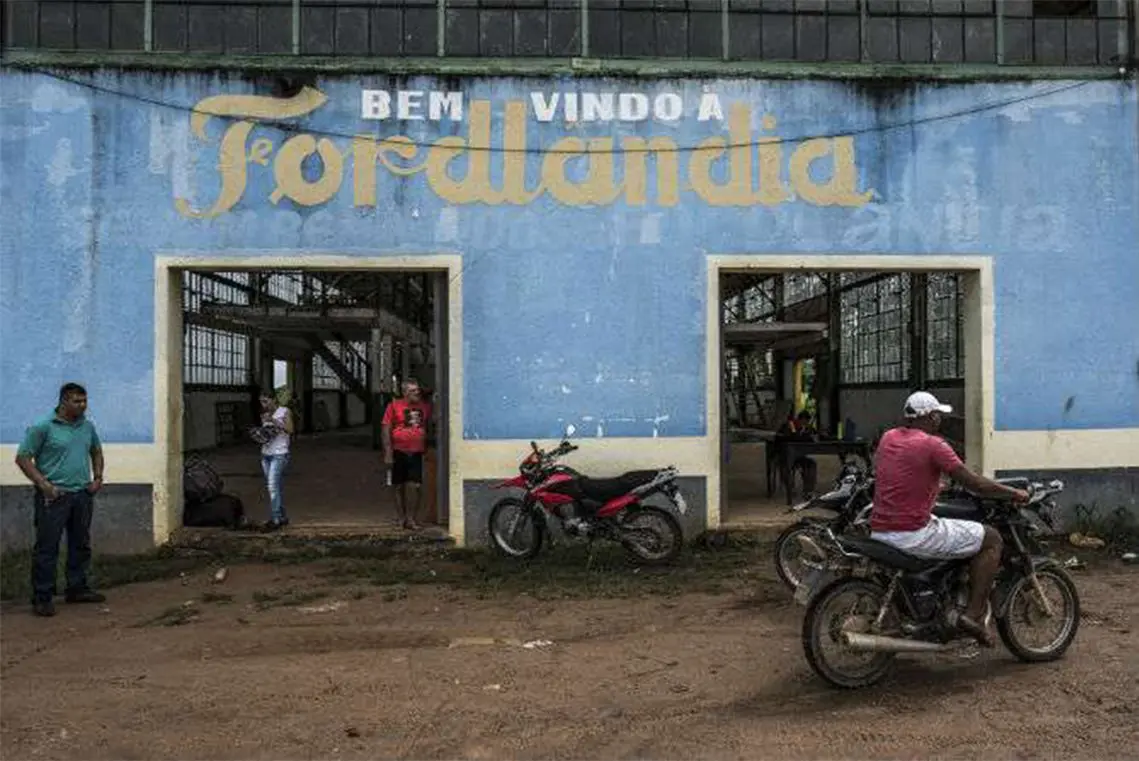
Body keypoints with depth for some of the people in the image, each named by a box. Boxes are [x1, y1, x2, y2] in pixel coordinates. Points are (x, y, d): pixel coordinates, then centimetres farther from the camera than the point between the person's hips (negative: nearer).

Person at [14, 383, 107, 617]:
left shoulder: (88, 427, 10)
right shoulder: (43, 427, -9)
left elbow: (96, 452, 25)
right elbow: (23, 458, -8)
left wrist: (98, 477, 11)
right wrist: (44, 484, -14)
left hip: (83, 494, 6)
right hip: (54, 496, -6)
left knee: (81, 544, 13)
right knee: (47, 547, -2)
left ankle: (77, 588, 25)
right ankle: (42, 597, 4)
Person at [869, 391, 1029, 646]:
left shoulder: (887, 438, 11)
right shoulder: (932, 444, -10)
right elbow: (974, 484, -8)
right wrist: (1013, 493, 8)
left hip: (878, 531, 8)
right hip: (913, 535, -8)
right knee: (991, 539, 4)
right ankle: (973, 613, 0)